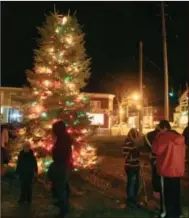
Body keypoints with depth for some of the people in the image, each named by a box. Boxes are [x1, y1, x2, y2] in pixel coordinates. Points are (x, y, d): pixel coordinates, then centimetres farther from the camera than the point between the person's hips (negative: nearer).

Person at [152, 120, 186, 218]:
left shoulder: (163, 137, -17)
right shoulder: (179, 137, 6)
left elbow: (156, 150, -16)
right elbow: (182, 153, 16)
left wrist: (157, 137, -6)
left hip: (167, 169, -7)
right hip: (178, 170, 7)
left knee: (166, 193, 7)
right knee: (175, 192, 18)